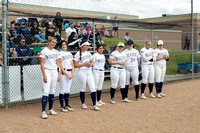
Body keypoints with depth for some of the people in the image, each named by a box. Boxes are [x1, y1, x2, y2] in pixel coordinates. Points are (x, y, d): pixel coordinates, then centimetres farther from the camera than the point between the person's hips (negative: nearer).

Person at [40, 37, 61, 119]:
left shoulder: (56, 52, 13)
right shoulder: (44, 51, -5)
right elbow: (42, 64, -10)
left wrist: (59, 74, 9)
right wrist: (44, 75, -17)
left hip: (55, 72, 6)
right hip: (47, 71, -6)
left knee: (52, 92, 10)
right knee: (46, 92, -12)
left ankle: (50, 109, 20)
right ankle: (43, 111, -12)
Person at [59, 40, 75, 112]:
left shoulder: (69, 53, 15)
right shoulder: (60, 54, -5)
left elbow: (72, 64, 14)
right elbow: (60, 66, -11)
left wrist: (72, 73, 0)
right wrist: (67, 74, -14)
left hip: (70, 73, 6)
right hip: (63, 73, -6)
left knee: (68, 90, 10)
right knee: (63, 90, -5)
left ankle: (67, 105, 17)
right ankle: (62, 106, 2)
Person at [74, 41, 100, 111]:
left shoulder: (88, 53, 14)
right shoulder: (78, 54, -5)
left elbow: (91, 61, 20)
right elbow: (75, 65, -9)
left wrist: (90, 64, -2)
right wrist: (84, 64, -13)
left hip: (89, 72, 5)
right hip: (82, 72, -5)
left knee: (93, 88, -4)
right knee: (83, 88, 4)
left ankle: (94, 105, -5)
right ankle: (83, 103, 21)